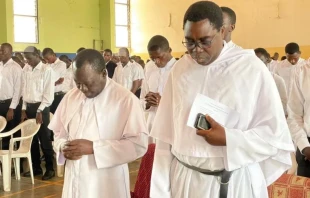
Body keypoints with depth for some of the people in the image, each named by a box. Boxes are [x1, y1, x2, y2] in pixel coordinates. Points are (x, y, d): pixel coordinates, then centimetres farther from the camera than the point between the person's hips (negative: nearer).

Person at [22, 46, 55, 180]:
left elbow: (49, 94, -11)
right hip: (29, 107, 6)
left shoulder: (46, 70, -10)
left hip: (41, 107, -6)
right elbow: (25, 90, 14)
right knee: (32, 139, 11)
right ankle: (36, 167, 23)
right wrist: (24, 109, 8)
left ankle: (50, 168, 11)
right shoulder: (26, 70, 8)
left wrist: (40, 111, -14)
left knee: (44, 139, -1)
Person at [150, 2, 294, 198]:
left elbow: (277, 134, -6)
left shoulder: (252, 68, -9)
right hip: (184, 179, 3)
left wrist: (228, 139, -20)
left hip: (236, 182, -2)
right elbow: (165, 137, 2)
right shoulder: (179, 69, 0)